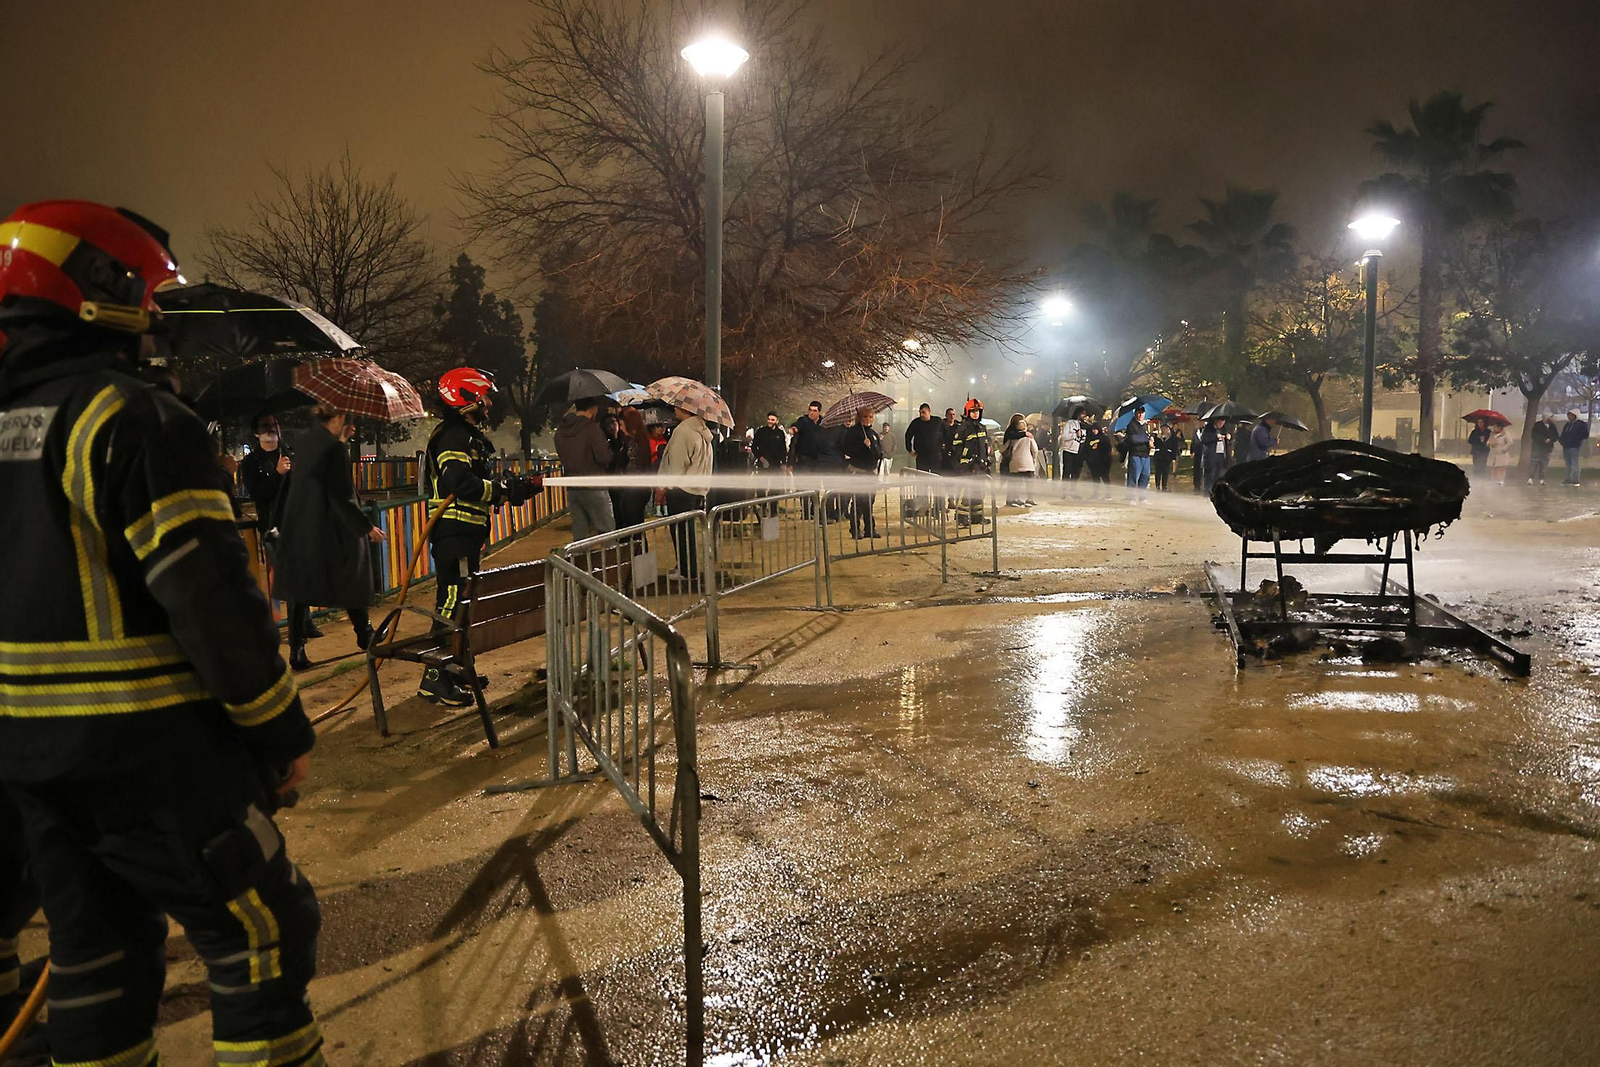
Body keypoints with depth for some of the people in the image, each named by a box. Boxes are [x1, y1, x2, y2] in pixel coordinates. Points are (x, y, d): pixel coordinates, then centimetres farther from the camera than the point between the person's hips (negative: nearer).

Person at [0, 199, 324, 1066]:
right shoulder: (135, 419, -17)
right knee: (262, 935, 3)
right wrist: (280, 732, -12)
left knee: (94, 945, 21)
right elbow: (211, 598, -22)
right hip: (150, 749, -8)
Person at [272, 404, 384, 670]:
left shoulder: (309, 439, 4)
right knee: (352, 583, 13)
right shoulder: (334, 448, -17)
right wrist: (367, 527, -15)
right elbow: (341, 497, -19)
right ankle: (364, 635, 28)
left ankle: (296, 650, 5)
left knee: (297, 588, 8)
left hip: (297, 528, 7)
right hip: (328, 532, -7)